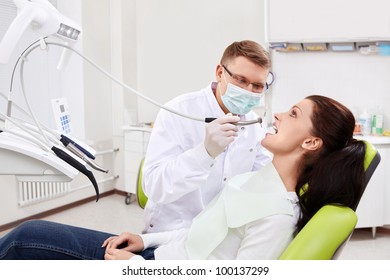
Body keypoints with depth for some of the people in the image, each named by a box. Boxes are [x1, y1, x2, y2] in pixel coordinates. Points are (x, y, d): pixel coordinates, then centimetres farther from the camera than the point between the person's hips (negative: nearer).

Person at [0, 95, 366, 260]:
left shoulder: (277, 216, -26)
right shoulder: (265, 178, 2)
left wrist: (136, 264, -17)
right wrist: (147, 240, 6)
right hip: (164, 252, 8)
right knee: (31, 234, 7)